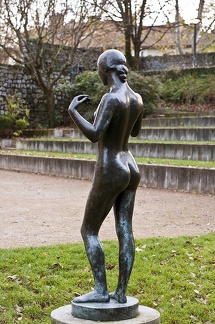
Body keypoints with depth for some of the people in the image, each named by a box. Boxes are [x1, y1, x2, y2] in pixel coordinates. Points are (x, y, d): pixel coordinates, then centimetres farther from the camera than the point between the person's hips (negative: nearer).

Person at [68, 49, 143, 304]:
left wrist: (72, 111, -14)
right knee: (125, 232, 8)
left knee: (88, 231, 3)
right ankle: (121, 292, 12)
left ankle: (100, 290, 5)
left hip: (110, 174, -8)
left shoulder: (111, 98, -21)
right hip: (130, 170, 8)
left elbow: (94, 136, -27)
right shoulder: (137, 98, 5)